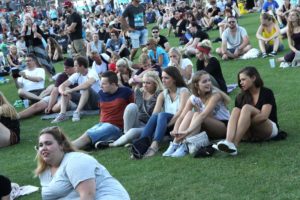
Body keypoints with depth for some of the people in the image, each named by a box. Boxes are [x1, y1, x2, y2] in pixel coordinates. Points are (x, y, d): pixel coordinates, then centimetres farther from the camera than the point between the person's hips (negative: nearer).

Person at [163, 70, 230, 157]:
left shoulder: (215, 94, -20)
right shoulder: (193, 98, -3)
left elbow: (204, 115, -34)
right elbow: (181, 117, -11)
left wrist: (188, 131, -45)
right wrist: (175, 131, -33)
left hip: (224, 127, -5)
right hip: (209, 130, 5)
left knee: (197, 114, -29)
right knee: (190, 113, -21)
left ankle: (185, 146, -40)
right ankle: (175, 144, -29)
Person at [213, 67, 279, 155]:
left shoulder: (266, 93, -4)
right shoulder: (241, 97, 10)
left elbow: (264, 116, -17)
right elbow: (236, 117, 2)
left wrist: (246, 121, -25)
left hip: (270, 129, -4)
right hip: (250, 133, 4)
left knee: (247, 108, -30)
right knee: (235, 111, -24)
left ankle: (234, 145, -50)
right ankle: (228, 142, -52)